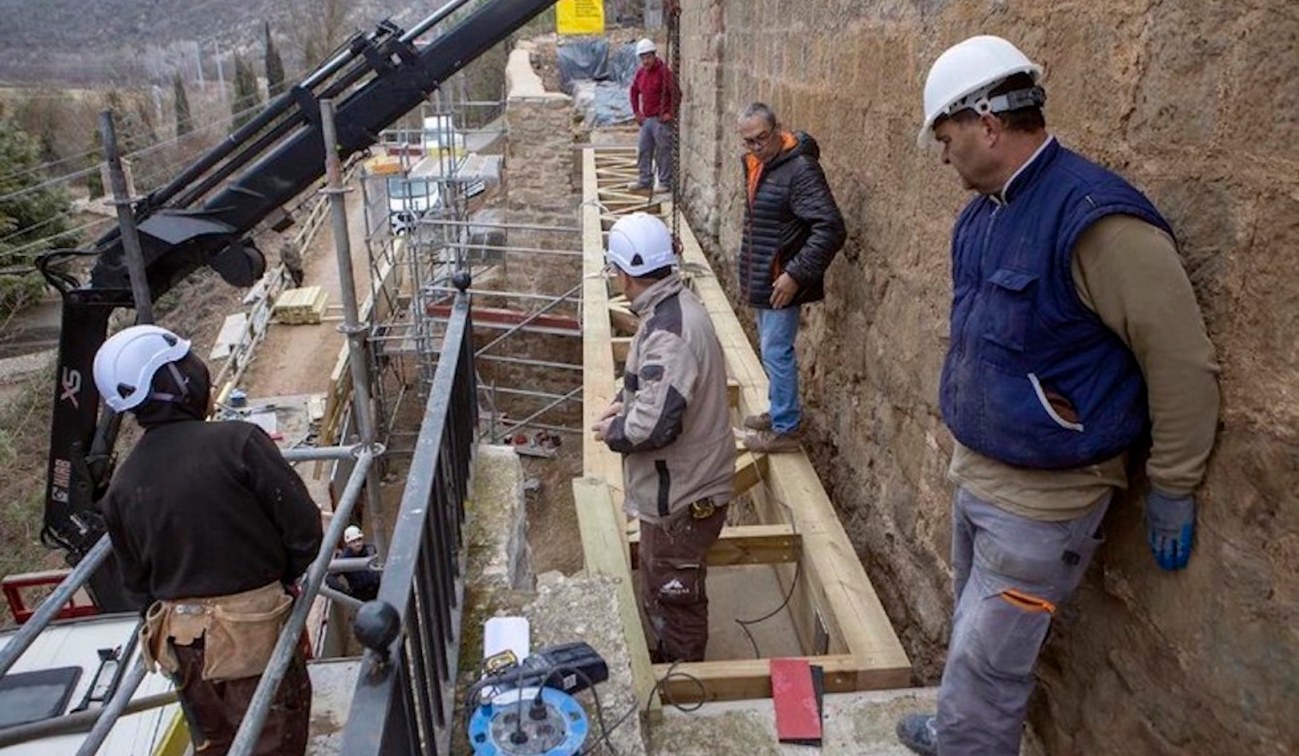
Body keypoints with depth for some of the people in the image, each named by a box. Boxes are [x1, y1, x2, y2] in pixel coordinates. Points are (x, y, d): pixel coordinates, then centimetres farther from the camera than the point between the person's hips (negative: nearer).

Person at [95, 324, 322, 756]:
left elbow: (137, 582, 9)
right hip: (255, 631, -5)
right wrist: (281, 577, 3)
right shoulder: (238, 442, -19)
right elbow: (304, 528, -16)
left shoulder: (122, 486, -1)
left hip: (180, 641, 5)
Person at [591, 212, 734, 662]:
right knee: (661, 591, 27)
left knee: (677, 599, 11)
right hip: (677, 484, 10)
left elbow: (654, 425, -33)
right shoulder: (675, 305, 4)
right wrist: (625, 401, 6)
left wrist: (613, 431, -14)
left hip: (681, 494, -10)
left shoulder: (668, 331, -29)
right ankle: (668, 663, 48)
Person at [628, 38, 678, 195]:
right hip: (646, 119, 8)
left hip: (661, 119, -8)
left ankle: (665, 183, 6)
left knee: (663, 152, -3)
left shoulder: (664, 71, -13)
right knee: (643, 151, 10)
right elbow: (634, 92, 23)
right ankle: (645, 183, 20)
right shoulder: (640, 72, 9)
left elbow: (675, 93, -16)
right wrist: (636, 112, 16)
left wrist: (670, 113, -14)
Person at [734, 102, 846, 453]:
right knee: (770, 348, 19)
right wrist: (750, 270, 17)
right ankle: (780, 411, 34)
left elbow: (830, 228, -26)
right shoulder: (756, 164, 8)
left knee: (776, 352, -2)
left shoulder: (800, 169, -21)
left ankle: (785, 429, 10)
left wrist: (796, 275, -26)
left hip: (781, 281, -9)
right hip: (761, 278, 9)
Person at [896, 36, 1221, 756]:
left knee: (985, 660, 5)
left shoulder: (1096, 219, -24)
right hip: (975, 478, 8)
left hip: (1040, 502, -8)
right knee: (975, 637, 24)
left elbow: (1183, 363, -18)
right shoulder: (982, 214, 4)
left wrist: (1172, 492, -8)